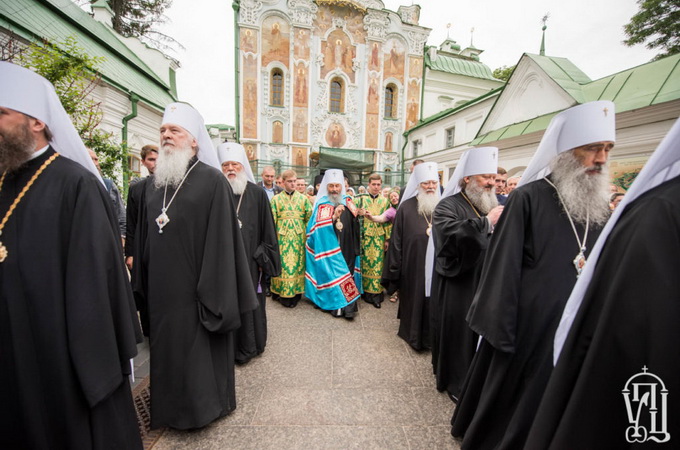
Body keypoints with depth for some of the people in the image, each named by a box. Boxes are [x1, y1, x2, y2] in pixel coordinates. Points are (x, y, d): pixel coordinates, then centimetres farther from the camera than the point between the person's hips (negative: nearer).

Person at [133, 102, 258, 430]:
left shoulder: (212, 181, -12)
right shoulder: (153, 184, 9)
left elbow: (221, 240, -16)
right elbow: (143, 237, 13)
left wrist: (213, 295, -17)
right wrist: (141, 282, 12)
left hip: (195, 290, -6)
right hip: (161, 290, 7)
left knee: (199, 351, 11)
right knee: (166, 350, 21)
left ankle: (204, 406, 37)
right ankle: (171, 407, 45)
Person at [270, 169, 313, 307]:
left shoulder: (303, 198, 8)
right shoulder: (276, 199, 6)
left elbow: (310, 217, 4)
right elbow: (272, 220, 3)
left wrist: (305, 232, -3)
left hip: (299, 236, 1)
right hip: (282, 236, -1)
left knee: (297, 263, 5)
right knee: (283, 263, 0)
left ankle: (295, 292, 17)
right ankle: (283, 294, 12)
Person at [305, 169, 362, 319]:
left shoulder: (348, 202, 10)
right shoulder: (322, 205, -4)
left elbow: (354, 224, 17)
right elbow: (319, 228, -15)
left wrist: (356, 215, -2)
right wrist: (334, 217, -26)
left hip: (347, 248, 4)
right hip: (330, 248, -4)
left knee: (348, 273, 5)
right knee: (334, 274, 1)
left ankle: (348, 305, 14)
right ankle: (337, 304, 17)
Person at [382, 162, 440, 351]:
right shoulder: (406, 207, -5)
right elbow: (396, 240, -6)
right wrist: (395, 269, -6)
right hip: (413, 266, -2)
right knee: (414, 298, 12)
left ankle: (431, 336, 34)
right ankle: (413, 334, 36)